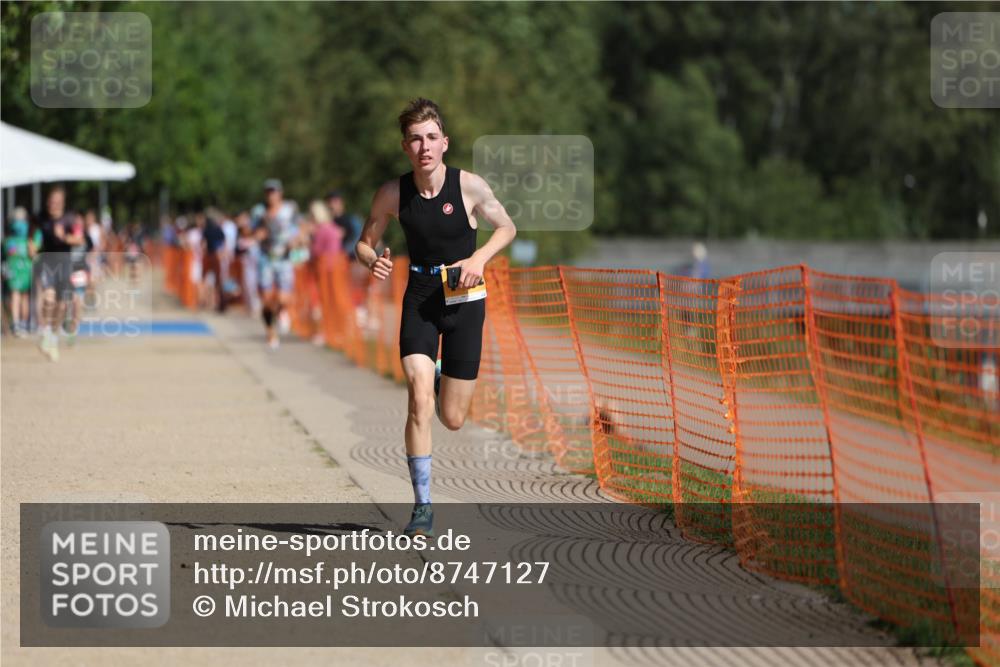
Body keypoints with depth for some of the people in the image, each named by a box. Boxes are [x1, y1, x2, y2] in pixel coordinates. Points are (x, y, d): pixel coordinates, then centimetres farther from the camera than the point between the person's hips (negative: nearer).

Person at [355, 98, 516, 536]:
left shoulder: (469, 186, -12)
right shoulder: (392, 194, -8)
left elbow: (507, 228, 4)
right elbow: (364, 242, 6)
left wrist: (479, 258, -14)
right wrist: (373, 261, -18)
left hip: (464, 300, 0)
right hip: (419, 299, 0)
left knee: (453, 419, 5)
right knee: (419, 402, -17)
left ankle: (443, 384, 44)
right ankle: (422, 507, -9)